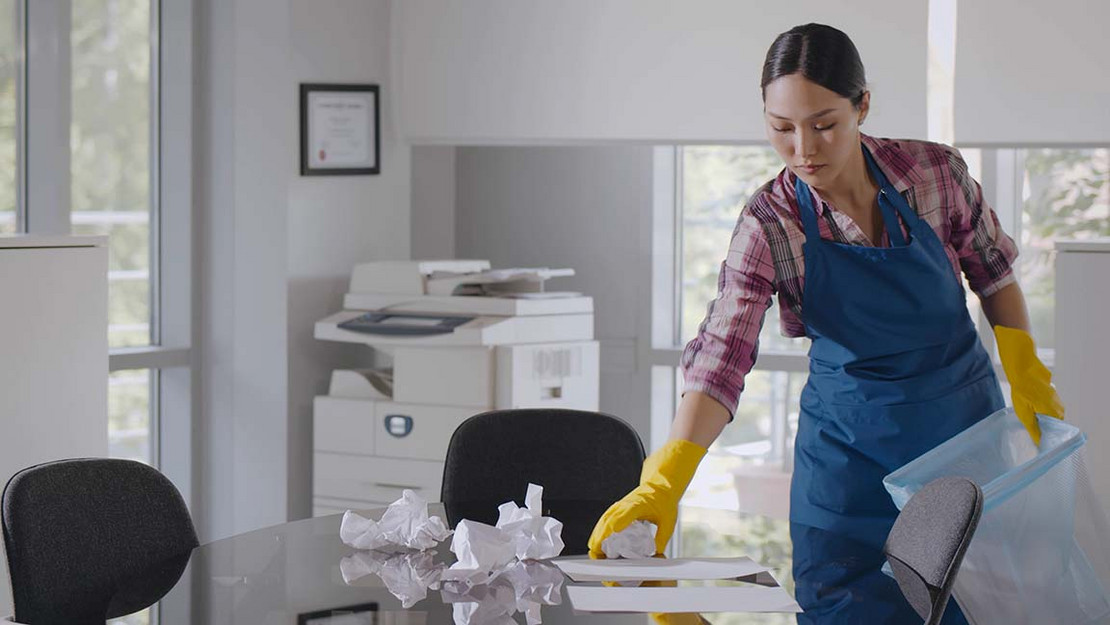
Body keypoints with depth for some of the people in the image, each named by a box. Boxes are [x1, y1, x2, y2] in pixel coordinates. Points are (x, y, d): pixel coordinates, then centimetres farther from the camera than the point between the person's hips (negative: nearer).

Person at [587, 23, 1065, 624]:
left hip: (963, 415, 1)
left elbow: (992, 270, 4)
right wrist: (663, 484, -40)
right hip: (848, 437, -1)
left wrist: (1025, 373, 0)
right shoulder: (769, 224, -19)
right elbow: (721, 360, -28)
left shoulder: (937, 172, -15)